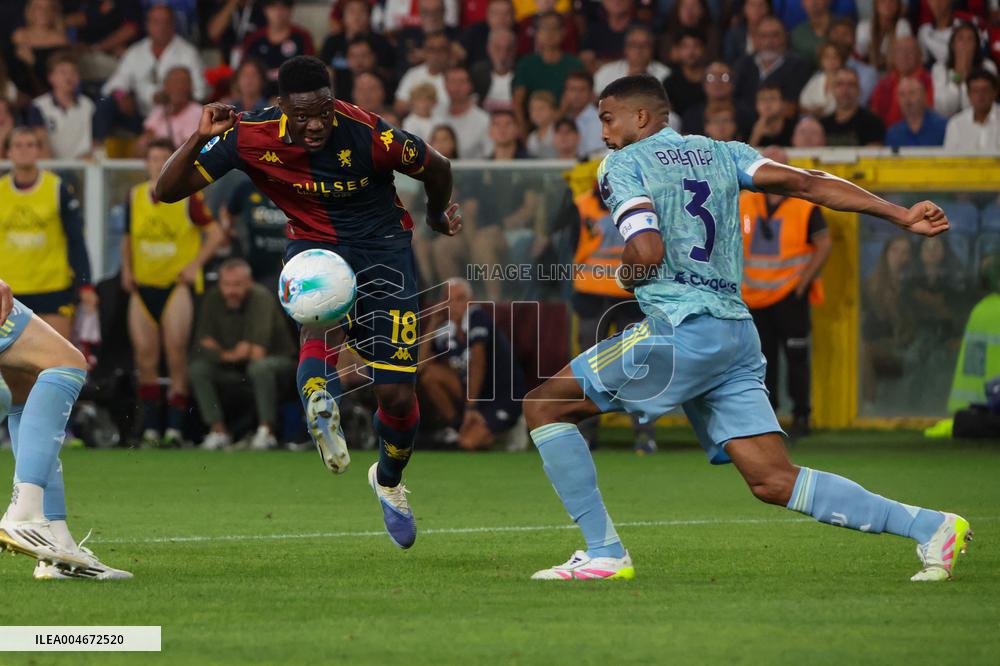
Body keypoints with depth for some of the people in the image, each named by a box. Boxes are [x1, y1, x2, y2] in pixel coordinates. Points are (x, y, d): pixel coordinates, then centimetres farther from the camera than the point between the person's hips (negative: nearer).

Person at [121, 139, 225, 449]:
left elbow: (215, 234, -3)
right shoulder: (135, 197, 8)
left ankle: (175, 427, -6)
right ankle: (151, 428, 9)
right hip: (143, 284, 4)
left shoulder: (187, 197, -6)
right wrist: (126, 269, 9)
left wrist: (195, 265, -10)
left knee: (175, 351, -11)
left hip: (177, 283, -4)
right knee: (144, 354, 0)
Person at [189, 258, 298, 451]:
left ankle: (266, 431, -26)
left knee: (259, 366, -38)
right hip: (231, 370, 5)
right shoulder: (213, 299, -7)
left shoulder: (261, 297, -24)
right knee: (196, 368, -17)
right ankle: (218, 430, -11)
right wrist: (225, 355, -25)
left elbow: (258, 353, -31)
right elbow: (203, 343, -9)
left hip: (279, 362, -5)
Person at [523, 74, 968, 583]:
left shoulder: (622, 165, 1)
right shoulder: (720, 154, 19)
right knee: (774, 481, 4)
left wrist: (625, 279, 9)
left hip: (680, 328, -7)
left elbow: (648, 252, -14)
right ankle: (931, 527, -6)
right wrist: (900, 216, 4)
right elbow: (805, 183, 8)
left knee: (545, 406, 5)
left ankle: (604, 553, 0)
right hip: (738, 334, 7)